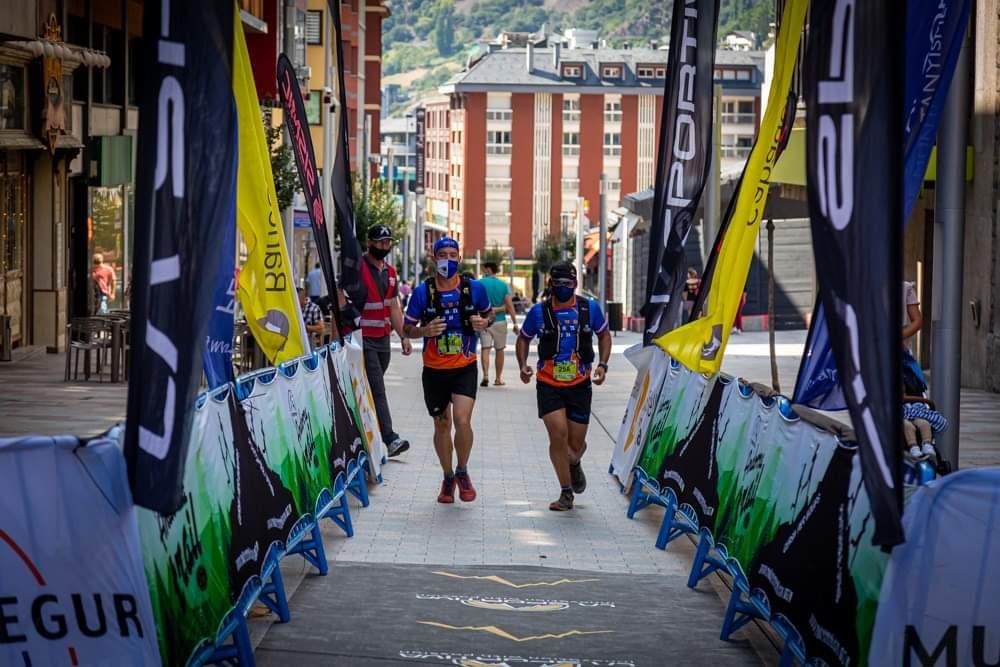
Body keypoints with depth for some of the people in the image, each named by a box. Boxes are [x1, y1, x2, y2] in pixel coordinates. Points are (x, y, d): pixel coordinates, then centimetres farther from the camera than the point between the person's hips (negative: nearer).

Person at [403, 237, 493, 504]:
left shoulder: (474, 287, -3)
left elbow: (489, 313, 15)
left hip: (465, 367, -1)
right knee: (442, 425, 11)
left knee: (462, 420, -17)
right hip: (434, 369, 1)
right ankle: (448, 478, 30)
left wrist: (485, 322, -8)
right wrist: (425, 330, -20)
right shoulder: (423, 291, -5)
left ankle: (462, 472, 7)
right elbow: (408, 328, 1)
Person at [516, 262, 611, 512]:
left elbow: (604, 334, 13)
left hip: (579, 385, 1)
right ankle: (566, 493, -1)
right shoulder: (539, 312, -5)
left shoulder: (590, 308, -2)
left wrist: (602, 364, -1)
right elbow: (523, 339, 10)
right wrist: (523, 365, -7)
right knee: (558, 435, -16)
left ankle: (574, 464, 45)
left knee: (576, 444, 6)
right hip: (549, 385, -1)